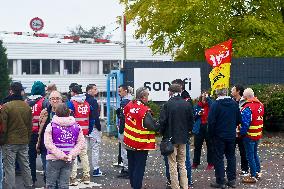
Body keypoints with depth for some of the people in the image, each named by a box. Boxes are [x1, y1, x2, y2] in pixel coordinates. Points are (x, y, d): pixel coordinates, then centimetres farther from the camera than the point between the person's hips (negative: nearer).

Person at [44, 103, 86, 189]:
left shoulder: (51, 126, -7)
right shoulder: (76, 126, 3)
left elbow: (48, 144, -13)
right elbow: (81, 143, 1)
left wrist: (60, 155, -13)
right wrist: (71, 154, -4)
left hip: (53, 159, -3)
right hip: (69, 160, 3)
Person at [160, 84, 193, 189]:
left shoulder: (168, 104, -12)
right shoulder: (187, 104, 1)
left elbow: (163, 121, -11)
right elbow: (191, 121, 7)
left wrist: (163, 133, 5)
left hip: (171, 137, -4)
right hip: (183, 138, 4)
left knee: (173, 164, 4)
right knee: (182, 164, 14)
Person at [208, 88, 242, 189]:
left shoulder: (215, 104, -15)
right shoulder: (234, 104, 0)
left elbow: (211, 121, -15)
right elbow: (239, 120, 7)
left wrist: (211, 134, -3)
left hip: (219, 136, -5)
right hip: (231, 135, 5)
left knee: (219, 158, 2)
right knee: (231, 157, 14)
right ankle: (232, 180, 18)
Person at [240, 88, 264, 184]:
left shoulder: (247, 108, -22)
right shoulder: (260, 105, 2)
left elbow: (245, 123, -23)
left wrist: (241, 133, -11)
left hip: (250, 135, -8)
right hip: (258, 134, 8)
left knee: (250, 156, 1)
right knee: (255, 153, 21)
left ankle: (253, 176, 6)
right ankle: (257, 172, 29)